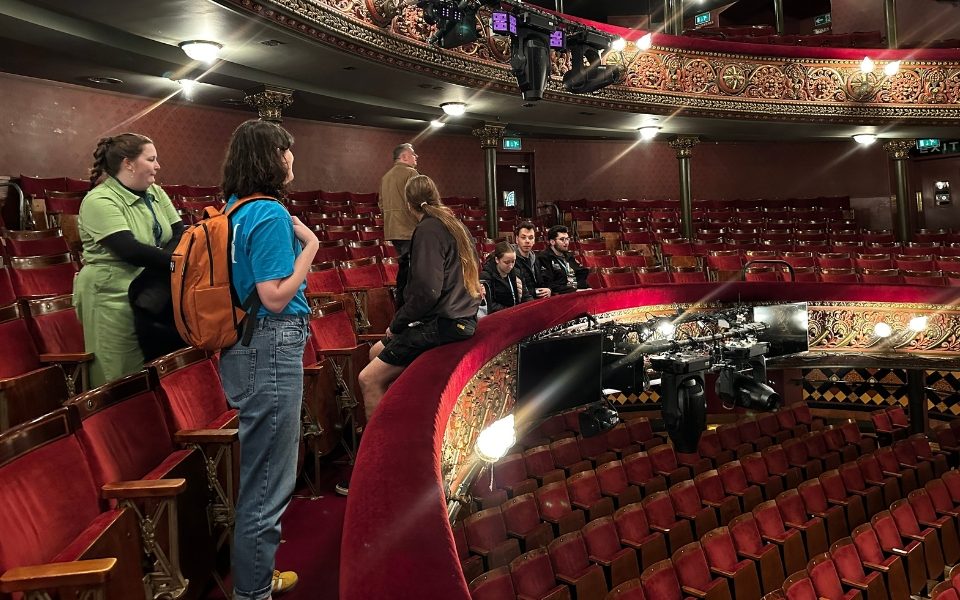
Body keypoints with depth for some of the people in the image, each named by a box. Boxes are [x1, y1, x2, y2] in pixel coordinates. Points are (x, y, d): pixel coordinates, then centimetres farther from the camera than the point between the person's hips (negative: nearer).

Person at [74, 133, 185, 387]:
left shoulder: (156, 193, 8)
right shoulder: (99, 201, -15)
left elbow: (180, 233, 2)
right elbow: (131, 250, -24)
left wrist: (160, 263, -15)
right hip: (114, 298, -7)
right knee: (123, 378, 1)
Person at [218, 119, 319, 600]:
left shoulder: (234, 209, 10)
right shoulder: (270, 214, -18)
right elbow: (276, 297, -22)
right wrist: (310, 245, -13)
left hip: (239, 345, 10)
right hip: (271, 347, -10)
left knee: (253, 465, 21)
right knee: (268, 474, 2)